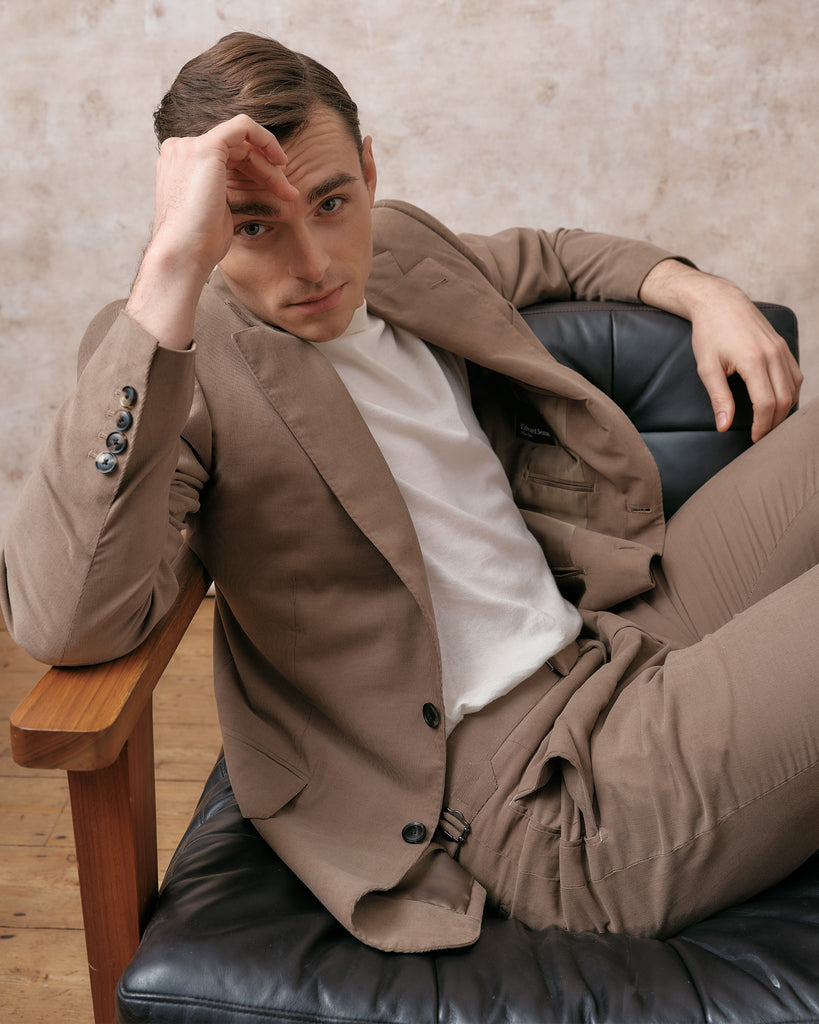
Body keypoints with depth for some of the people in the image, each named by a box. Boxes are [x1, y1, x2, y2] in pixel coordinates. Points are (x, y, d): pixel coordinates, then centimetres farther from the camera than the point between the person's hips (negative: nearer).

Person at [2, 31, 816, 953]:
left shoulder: (397, 247, 9)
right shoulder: (172, 357, -13)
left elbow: (547, 258, 32)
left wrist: (702, 293, 13)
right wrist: (172, 264, -34)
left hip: (623, 635, 8)